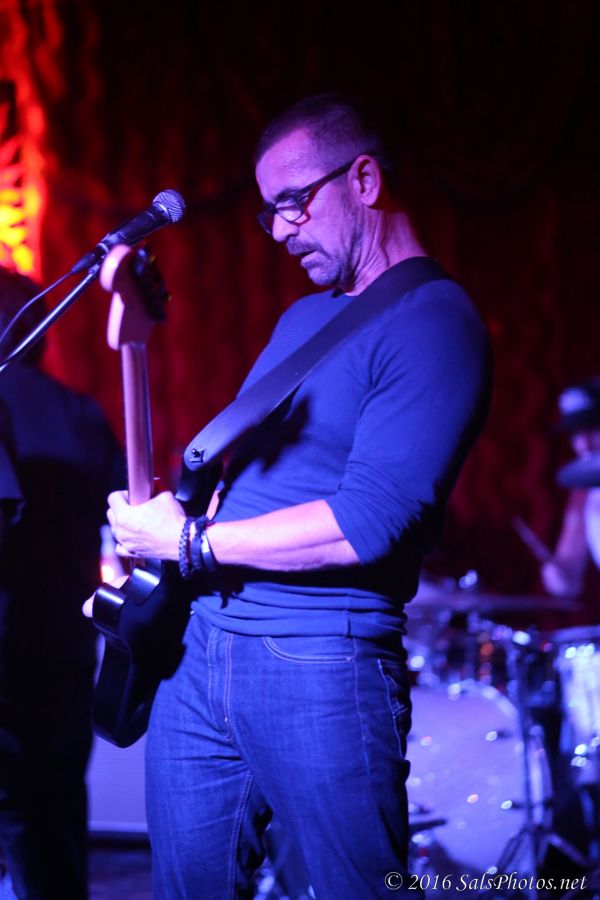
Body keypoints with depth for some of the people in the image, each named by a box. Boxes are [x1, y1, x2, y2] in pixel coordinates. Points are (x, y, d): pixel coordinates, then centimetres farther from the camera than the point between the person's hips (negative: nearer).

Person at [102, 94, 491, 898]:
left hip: (321, 667, -8)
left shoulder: (431, 323, -13)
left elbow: (369, 521, -23)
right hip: (202, 644, 8)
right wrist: (150, 526, 5)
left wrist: (193, 543, -15)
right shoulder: (305, 316, 18)